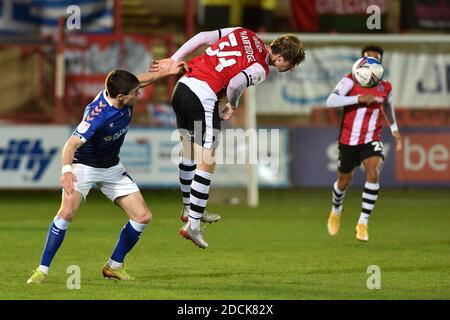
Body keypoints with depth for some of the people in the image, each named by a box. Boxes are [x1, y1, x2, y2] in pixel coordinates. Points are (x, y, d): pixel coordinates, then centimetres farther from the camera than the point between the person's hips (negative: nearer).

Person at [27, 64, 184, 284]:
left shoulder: (126, 99, -13)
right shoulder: (97, 115, -34)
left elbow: (142, 80, 11)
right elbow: (72, 144, -43)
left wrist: (167, 72, 20)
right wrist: (66, 170, -60)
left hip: (113, 168, 7)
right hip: (84, 166, -7)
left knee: (143, 216, -2)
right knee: (67, 212, -29)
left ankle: (114, 266, 16)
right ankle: (42, 271, -19)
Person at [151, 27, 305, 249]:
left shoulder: (244, 33, 13)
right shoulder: (261, 69, -8)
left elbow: (202, 37, 10)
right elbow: (236, 84, -24)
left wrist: (174, 60, 11)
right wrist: (232, 106, -2)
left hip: (183, 86, 9)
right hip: (203, 97, -9)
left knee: (189, 154, 24)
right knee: (206, 163, 0)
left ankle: (189, 209, 38)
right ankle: (192, 226, 0)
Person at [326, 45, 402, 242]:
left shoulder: (385, 87, 2)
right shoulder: (351, 81, -10)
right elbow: (330, 102, -24)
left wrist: (394, 130, 21)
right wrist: (359, 99, -30)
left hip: (372, 140, 1)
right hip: (348, 139, -1)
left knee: (373, 173, -24)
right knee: (344, 180, 13)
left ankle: (363, 222, -18)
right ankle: (336, 211, 47)